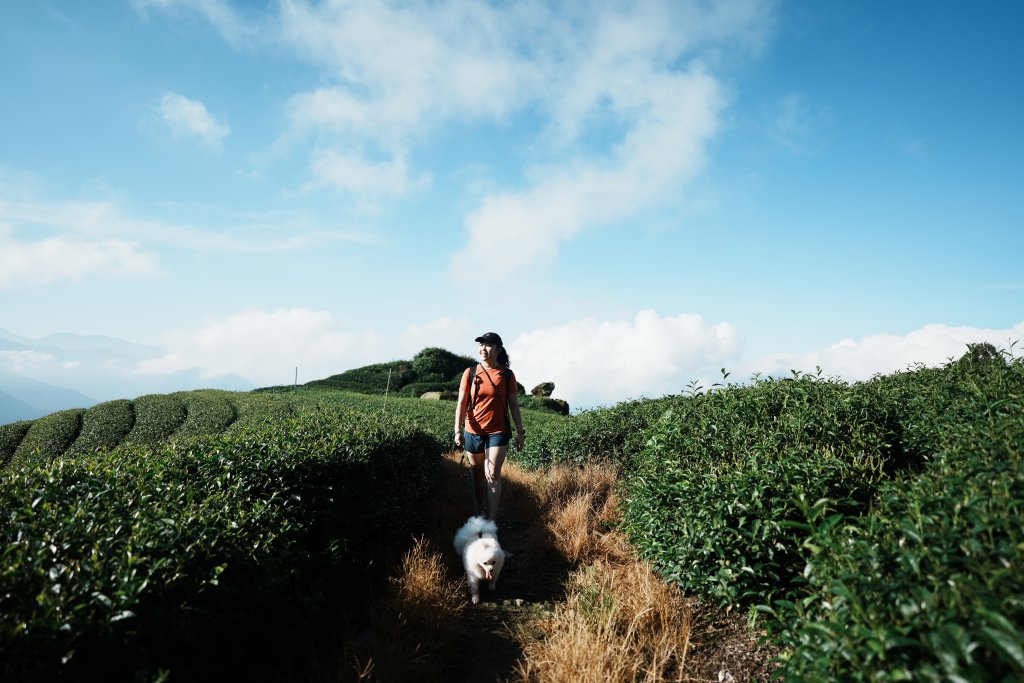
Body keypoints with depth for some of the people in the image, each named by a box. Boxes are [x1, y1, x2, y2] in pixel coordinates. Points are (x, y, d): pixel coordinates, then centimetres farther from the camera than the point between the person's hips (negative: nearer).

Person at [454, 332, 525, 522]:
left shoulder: (507, 375, -2)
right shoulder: (470, 373, -1)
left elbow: (514, 405, 3)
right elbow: (461, 404, -2)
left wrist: (520, 431, 2)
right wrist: (458, 430, -10)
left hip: (498, 432, -2)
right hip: (473, 432, 2)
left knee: (493, 476, -10)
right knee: (478, 474, 15)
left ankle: (491, 522, -8)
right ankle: (480, 511, 33)